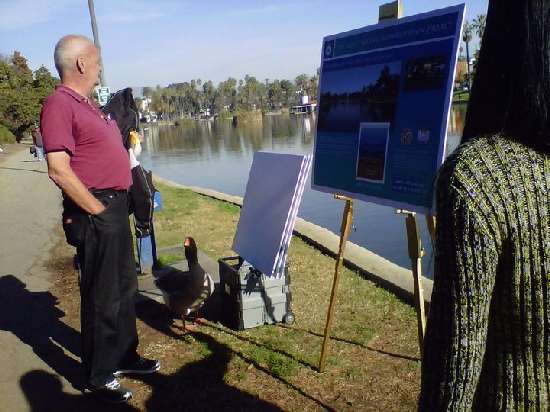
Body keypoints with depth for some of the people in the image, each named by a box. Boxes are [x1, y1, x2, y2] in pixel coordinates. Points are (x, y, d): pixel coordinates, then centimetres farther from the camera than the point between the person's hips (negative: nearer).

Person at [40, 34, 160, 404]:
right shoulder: (60, 104, -14)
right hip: (95, 213, -9)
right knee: (102, 296, 2)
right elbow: (59, 170, -22)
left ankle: (125, 356, 35)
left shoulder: (86, 103, 16)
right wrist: (97, 210, -17)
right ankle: (99, 376, 19)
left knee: (125, 288, 18)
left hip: (115, 208, 10)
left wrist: (117, 206, 14)